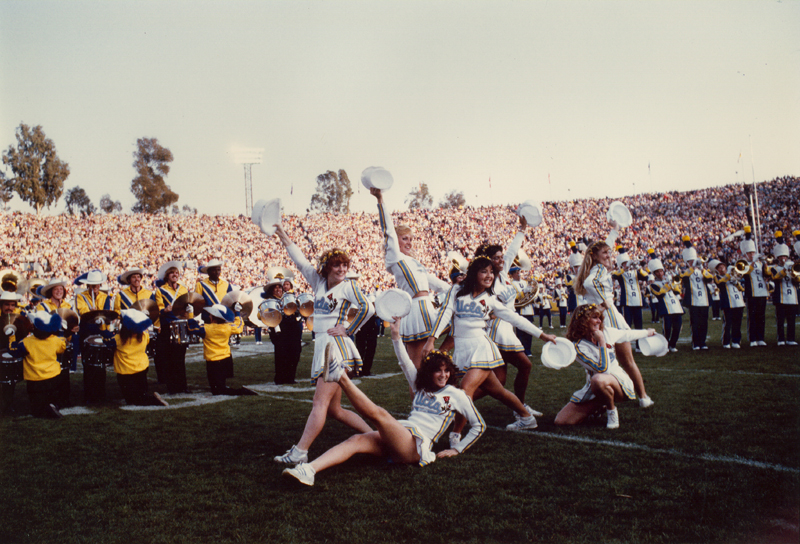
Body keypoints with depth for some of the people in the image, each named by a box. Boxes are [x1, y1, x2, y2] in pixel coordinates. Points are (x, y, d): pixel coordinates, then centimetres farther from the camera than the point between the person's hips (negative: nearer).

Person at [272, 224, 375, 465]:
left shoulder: (347, 286, -1)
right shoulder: (319, 282, 16)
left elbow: (367, 308, -14)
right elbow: (302, 262, 24)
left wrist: (348, 330, -8)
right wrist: (284, 238, 25)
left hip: (336, 346, -8)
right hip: (322, 346, 8)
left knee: (321, 402, -13)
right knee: (334, 409, 7)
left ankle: (300, 452, -18)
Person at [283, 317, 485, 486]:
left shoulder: (457, 395, 11)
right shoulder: (421, 387, 24)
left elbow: (479, 426, 13)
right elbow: (405, 364, 19)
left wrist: (457, 449, 7)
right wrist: (396, 335, 11)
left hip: (417, 446, -5)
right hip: (398, 435, 5)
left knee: (379, 413, -29)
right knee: (356, 441, -23)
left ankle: (340, 376, -33)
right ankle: (309, 470, -40)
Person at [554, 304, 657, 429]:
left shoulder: (606, 332, 0)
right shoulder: (579, 346, -16)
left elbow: (627, 335, 23)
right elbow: (602, 368, -25)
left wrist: (647, 332, 39)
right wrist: (601, 342, -23)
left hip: (620, 383, 0)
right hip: (594, 388, 0)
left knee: (598, 379, -41)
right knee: (561, 421, -12)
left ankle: (612, 410, -8)